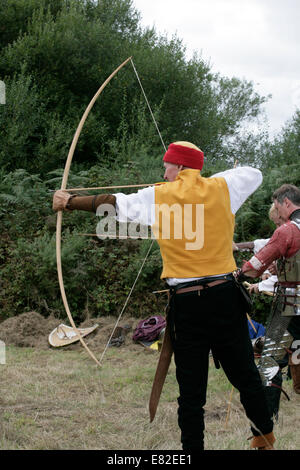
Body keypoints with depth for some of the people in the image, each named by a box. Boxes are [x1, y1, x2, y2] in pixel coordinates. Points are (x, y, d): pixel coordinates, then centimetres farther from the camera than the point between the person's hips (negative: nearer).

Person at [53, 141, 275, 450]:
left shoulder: (157, 197, 0)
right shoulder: (221, 188, 3)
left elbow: (110, 202, 9)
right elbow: (255, 174, 22)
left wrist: (69, 202, 22)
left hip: (186, 301, -1)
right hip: (225, 296, 2)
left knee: (191, 389, 5)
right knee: (245, 375, 13)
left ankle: (193, 447, 10)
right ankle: (264, 437, 26)